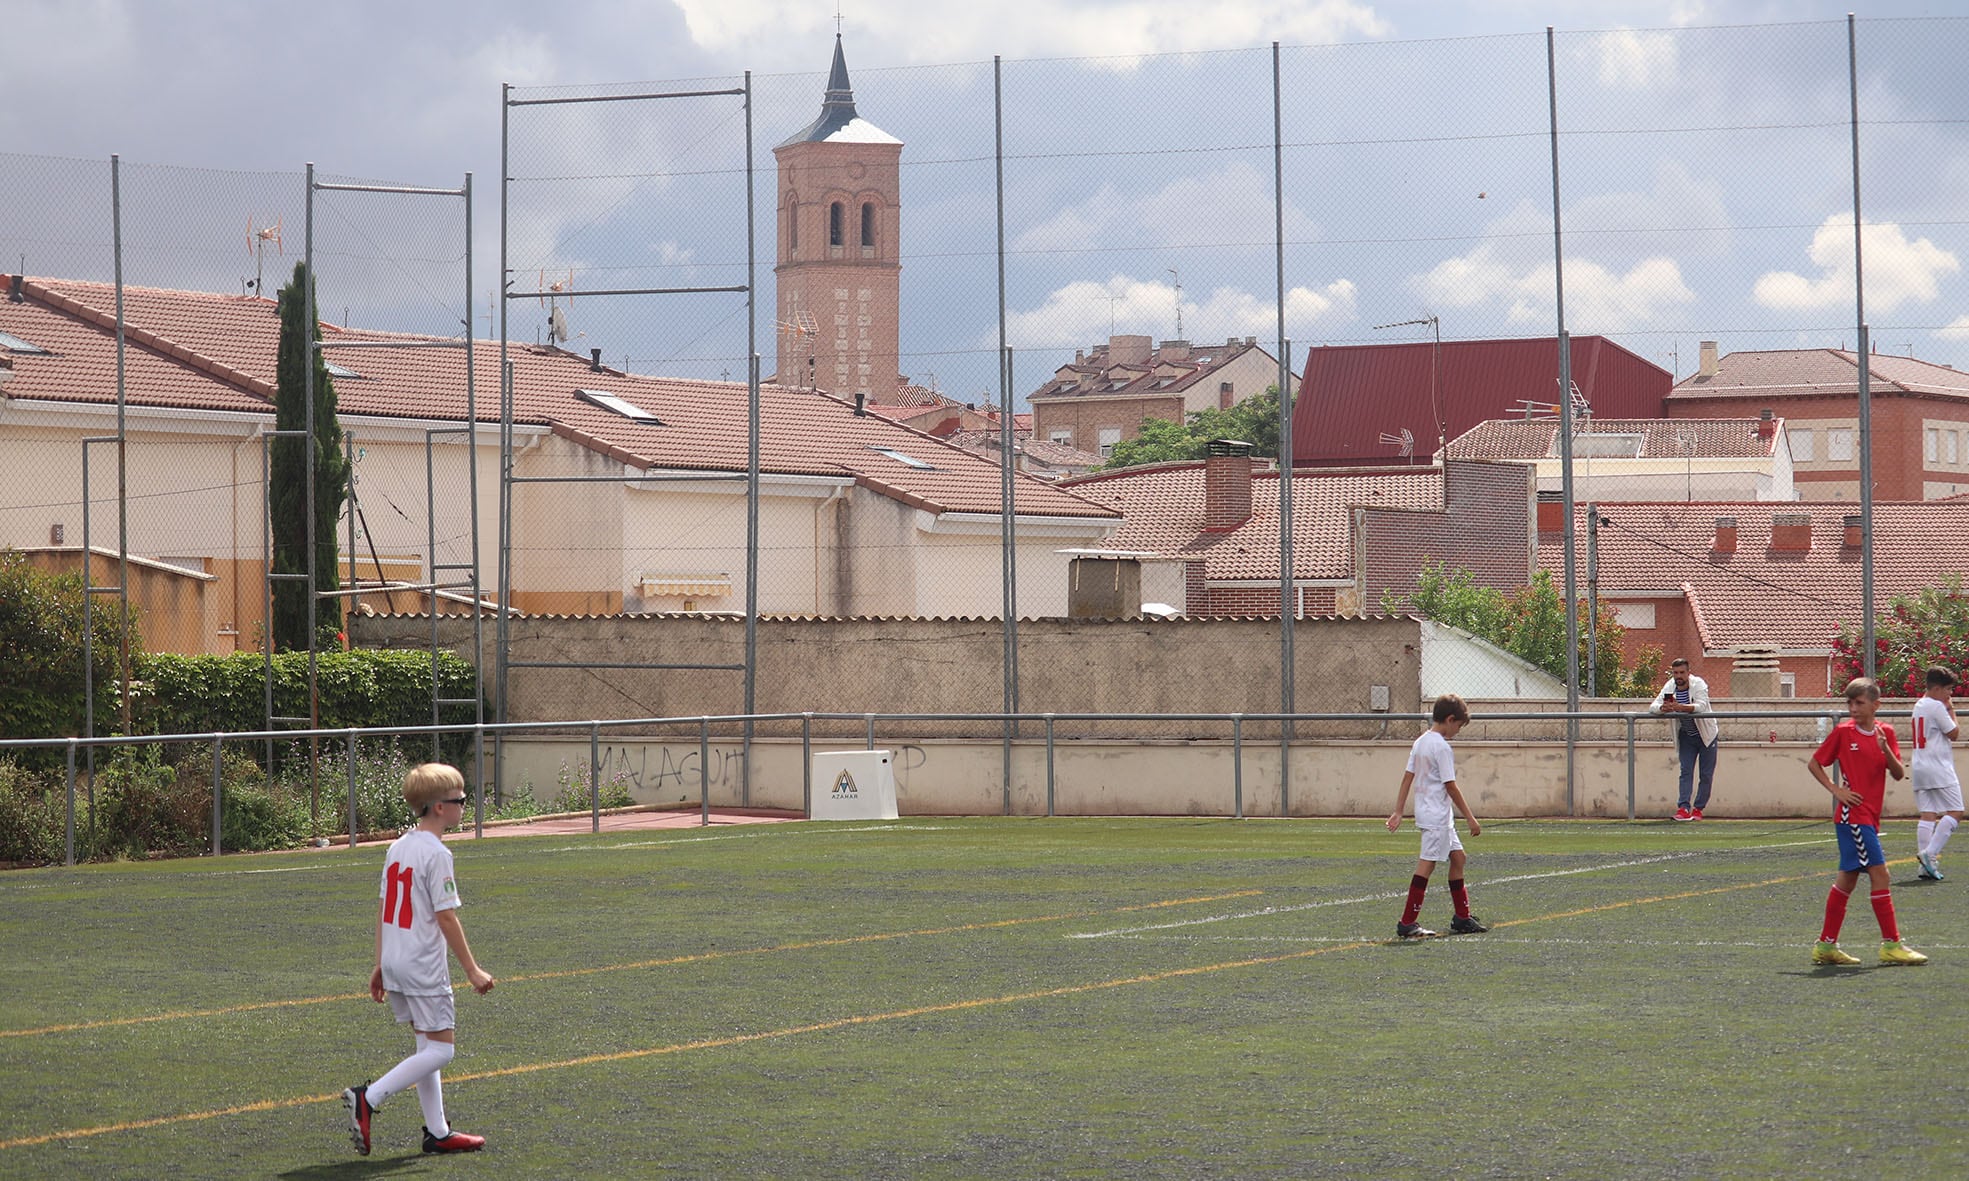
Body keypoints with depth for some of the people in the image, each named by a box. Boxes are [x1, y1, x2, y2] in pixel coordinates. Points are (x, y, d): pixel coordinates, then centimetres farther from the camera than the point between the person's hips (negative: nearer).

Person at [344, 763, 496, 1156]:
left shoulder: (398, 848, 10)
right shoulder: (436, 854, -15)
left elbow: (384, 911, 14)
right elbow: (446, 918, -16)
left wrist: (380, 965, 20)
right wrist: (472, 971, -11)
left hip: (395, 963, 9)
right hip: (424, 966, -9)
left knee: (428, 1044, 15)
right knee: (441, 1049, -4)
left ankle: (437, 1132, 16)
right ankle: (369, 1098, -14)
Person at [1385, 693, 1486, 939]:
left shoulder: (1420, 742, 12)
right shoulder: (1441, 747, -16)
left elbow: (1407, 779, 12)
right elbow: (1450, 787, -17)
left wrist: (1399, 812, 13)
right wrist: (1470, 818, -11)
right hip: (1436, 815, -10)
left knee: (1457, 857, 16)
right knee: (1427, 864, -9)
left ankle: (1462, 918, 21)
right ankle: (1407, 923, -10)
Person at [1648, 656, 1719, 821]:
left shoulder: (1698, 684, -22)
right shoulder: (1669, 687, -10)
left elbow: (1701, 706, -39)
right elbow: (1652, 706, -15)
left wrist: (1680, 707, -55)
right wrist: (1662, 708, -40)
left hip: (1706, 735, -2)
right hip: (1686, 736, 2)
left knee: (1706, 775, -1)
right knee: (1686, 772, -9)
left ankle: (1698, 809, 8)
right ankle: (1683, 808, -18)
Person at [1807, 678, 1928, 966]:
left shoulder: (1885, 732, 7)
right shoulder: (1843, 732, -5)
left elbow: (1899, 774, 0)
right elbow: (1814, 762, 2)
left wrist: (1886, 749, -17)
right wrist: (1836, 791, -8)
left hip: (1869, 817, 6)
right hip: (1853, 813, -6)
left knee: (1848, 877, 10)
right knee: (1879, 873, -12)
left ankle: (1826, 945, 16)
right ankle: (1891, 944, -9)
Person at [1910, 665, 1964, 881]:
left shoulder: (1919, 705, 17)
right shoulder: (1936, 707, -11)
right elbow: (1953, 733, -7)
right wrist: (1951, 710, 3)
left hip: (1919, 767, 9)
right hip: (1938, 768, -9)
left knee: (1928, 813, 5)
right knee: (1955, 812, -7)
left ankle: (1926, 865, -1)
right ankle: (1929, 853, -19)